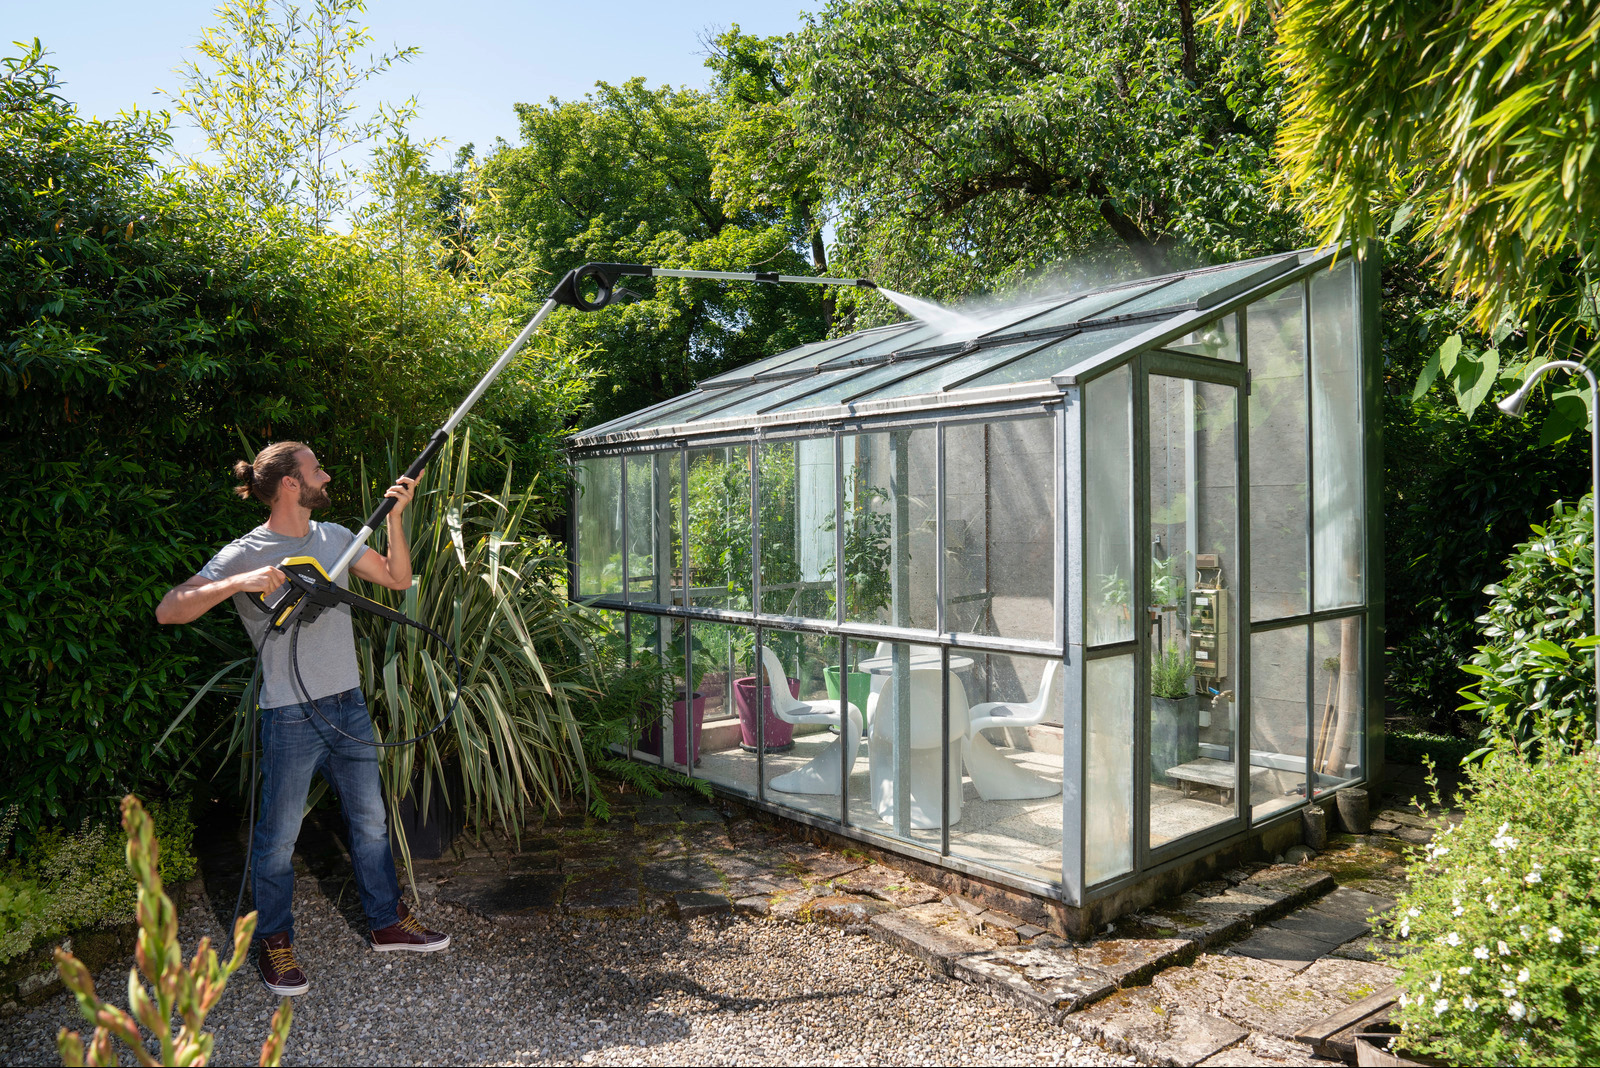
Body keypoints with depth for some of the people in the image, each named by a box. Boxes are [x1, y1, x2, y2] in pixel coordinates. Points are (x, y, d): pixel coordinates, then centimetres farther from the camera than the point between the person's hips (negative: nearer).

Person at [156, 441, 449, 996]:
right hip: (291, 716, -6)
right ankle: (274, 942, 28)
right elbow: (168, 609, -16)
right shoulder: (244, 555, -11)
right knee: (278, 837, 7)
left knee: (370, 820, 16)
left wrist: (395, 516, 0)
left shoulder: (334, 537, 7)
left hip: (349, 705, 6)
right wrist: (239, 583, -30)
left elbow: (397, 578, 10)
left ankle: (388, 922, 31)